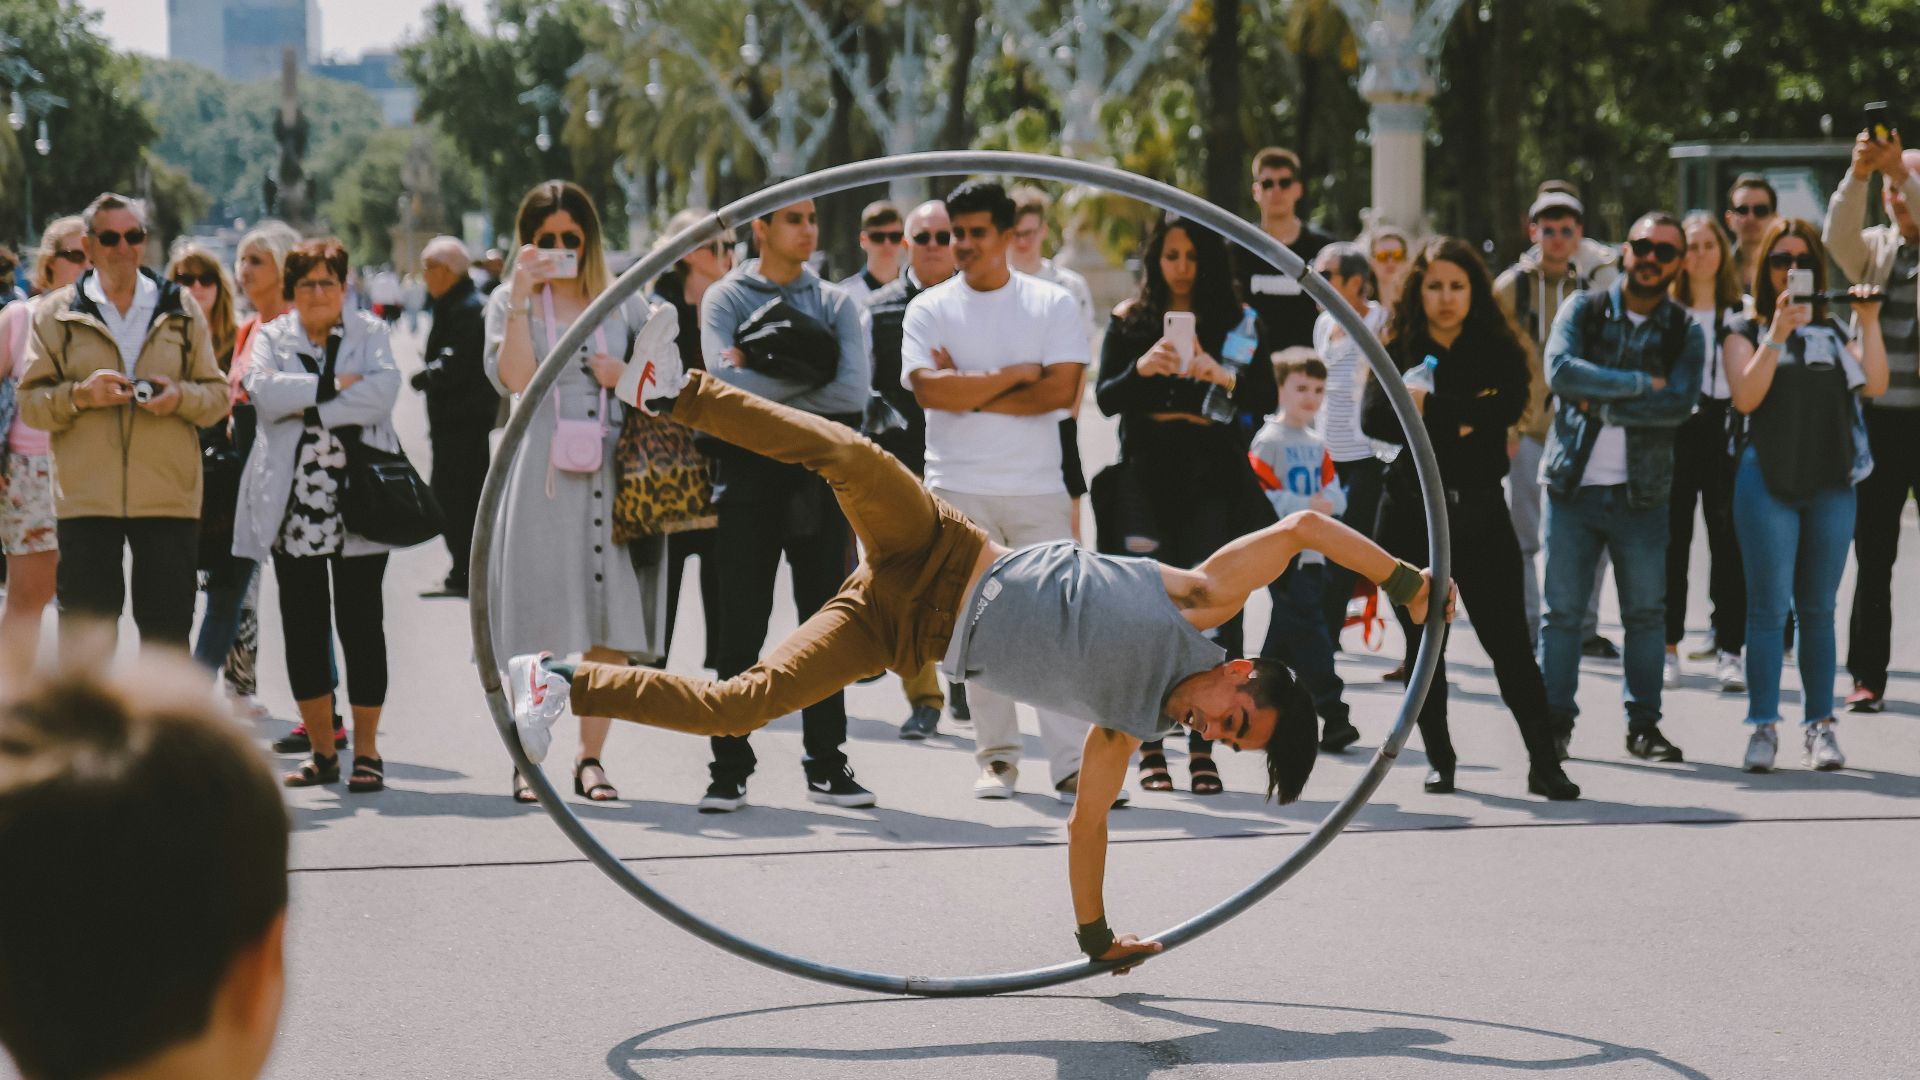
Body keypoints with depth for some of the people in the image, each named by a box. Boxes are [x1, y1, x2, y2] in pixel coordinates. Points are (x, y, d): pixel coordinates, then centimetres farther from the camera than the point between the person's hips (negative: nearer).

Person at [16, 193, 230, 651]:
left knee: (168, 629, 3)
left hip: (170, 496, 1)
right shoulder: (57, 313, 8)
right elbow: (30, 402, 4)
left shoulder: (181, 310, 11)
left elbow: (218, 394, 11)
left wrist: (180, 397, -10)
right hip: (86, 497, -1)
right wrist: (80, 395, -15)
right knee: (86, 627, 1)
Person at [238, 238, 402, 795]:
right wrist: (332, 386, -12)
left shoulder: (370, 333, 9)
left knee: (360, 624, -2)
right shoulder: (272, 338, 12)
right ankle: (322, 749, 14)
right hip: (294, 507, 2)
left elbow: (381, 393, -11)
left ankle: (366, 749, 4)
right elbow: (264, 392, -8)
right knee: (303, 628, 4)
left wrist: (304, 407, -12)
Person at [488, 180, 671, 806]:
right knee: (538, 625, -4)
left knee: (611, 626, 0)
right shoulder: (510, 302, 9)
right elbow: (514, 380, -8)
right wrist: (522, 300, -10)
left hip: (613, 472, 2)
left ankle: (591, 758, 7)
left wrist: (629, 375, -1)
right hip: (542, 474, -2)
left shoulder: (623, 302, 15)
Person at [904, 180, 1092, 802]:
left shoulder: (1052, 304, 5)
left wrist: (970, 393, -8)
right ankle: (996, 755, 12)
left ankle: (1071, 762, -7)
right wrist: (1014, 375, -8)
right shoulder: (930, 309, 6)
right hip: (958, 488, 1)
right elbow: (928, 390, -9)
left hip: (1038, 489, -1)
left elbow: (1063, 389, -8)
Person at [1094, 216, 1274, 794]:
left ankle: (1203, 745, -1)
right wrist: (1141, 368, -17)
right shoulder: (1129, 319, 9)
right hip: (1148, 477, 0)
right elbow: (1105, 398, 3)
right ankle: (1150, 743, 3)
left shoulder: (1234, 319, 8)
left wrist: (1220, 376, -19)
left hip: (1214, 479, 0)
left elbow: (1264, 395, 0)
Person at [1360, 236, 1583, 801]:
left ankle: (1544, 761, -2)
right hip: (1411, 514, 1)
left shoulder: (1499, 351, 3)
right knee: (1424, 642, 5)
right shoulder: (1398, 352, 4)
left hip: (1479, 508, -1)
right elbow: (1373, 418, -11)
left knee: (1509, 640, -4)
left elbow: (1509, 406, -16)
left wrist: (1430, 409, -17)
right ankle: (1439, 759, 17)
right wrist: (1459, 421, -20)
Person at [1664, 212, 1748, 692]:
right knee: (1672, 539, 2)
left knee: (1728, 540, -2)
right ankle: (1667, 646, 8)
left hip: (1725, 431, 0)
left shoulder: (1742, 312, 9)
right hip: (1674, 431, 0)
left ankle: (1729, 649, 0)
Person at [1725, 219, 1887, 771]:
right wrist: (1778, 334, -16)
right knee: (1768, 607, -6)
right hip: (1768, 481, -3)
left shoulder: (1834, 332, 15)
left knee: (1818, 608, 6)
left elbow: (1875, 385, 2)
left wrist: (1869, 324, -5)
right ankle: (1763, 726, -4)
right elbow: (1745, 396, -9)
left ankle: (1820, 725, 10)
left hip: (1831, 484, 3)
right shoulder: (1747, 333, 8)